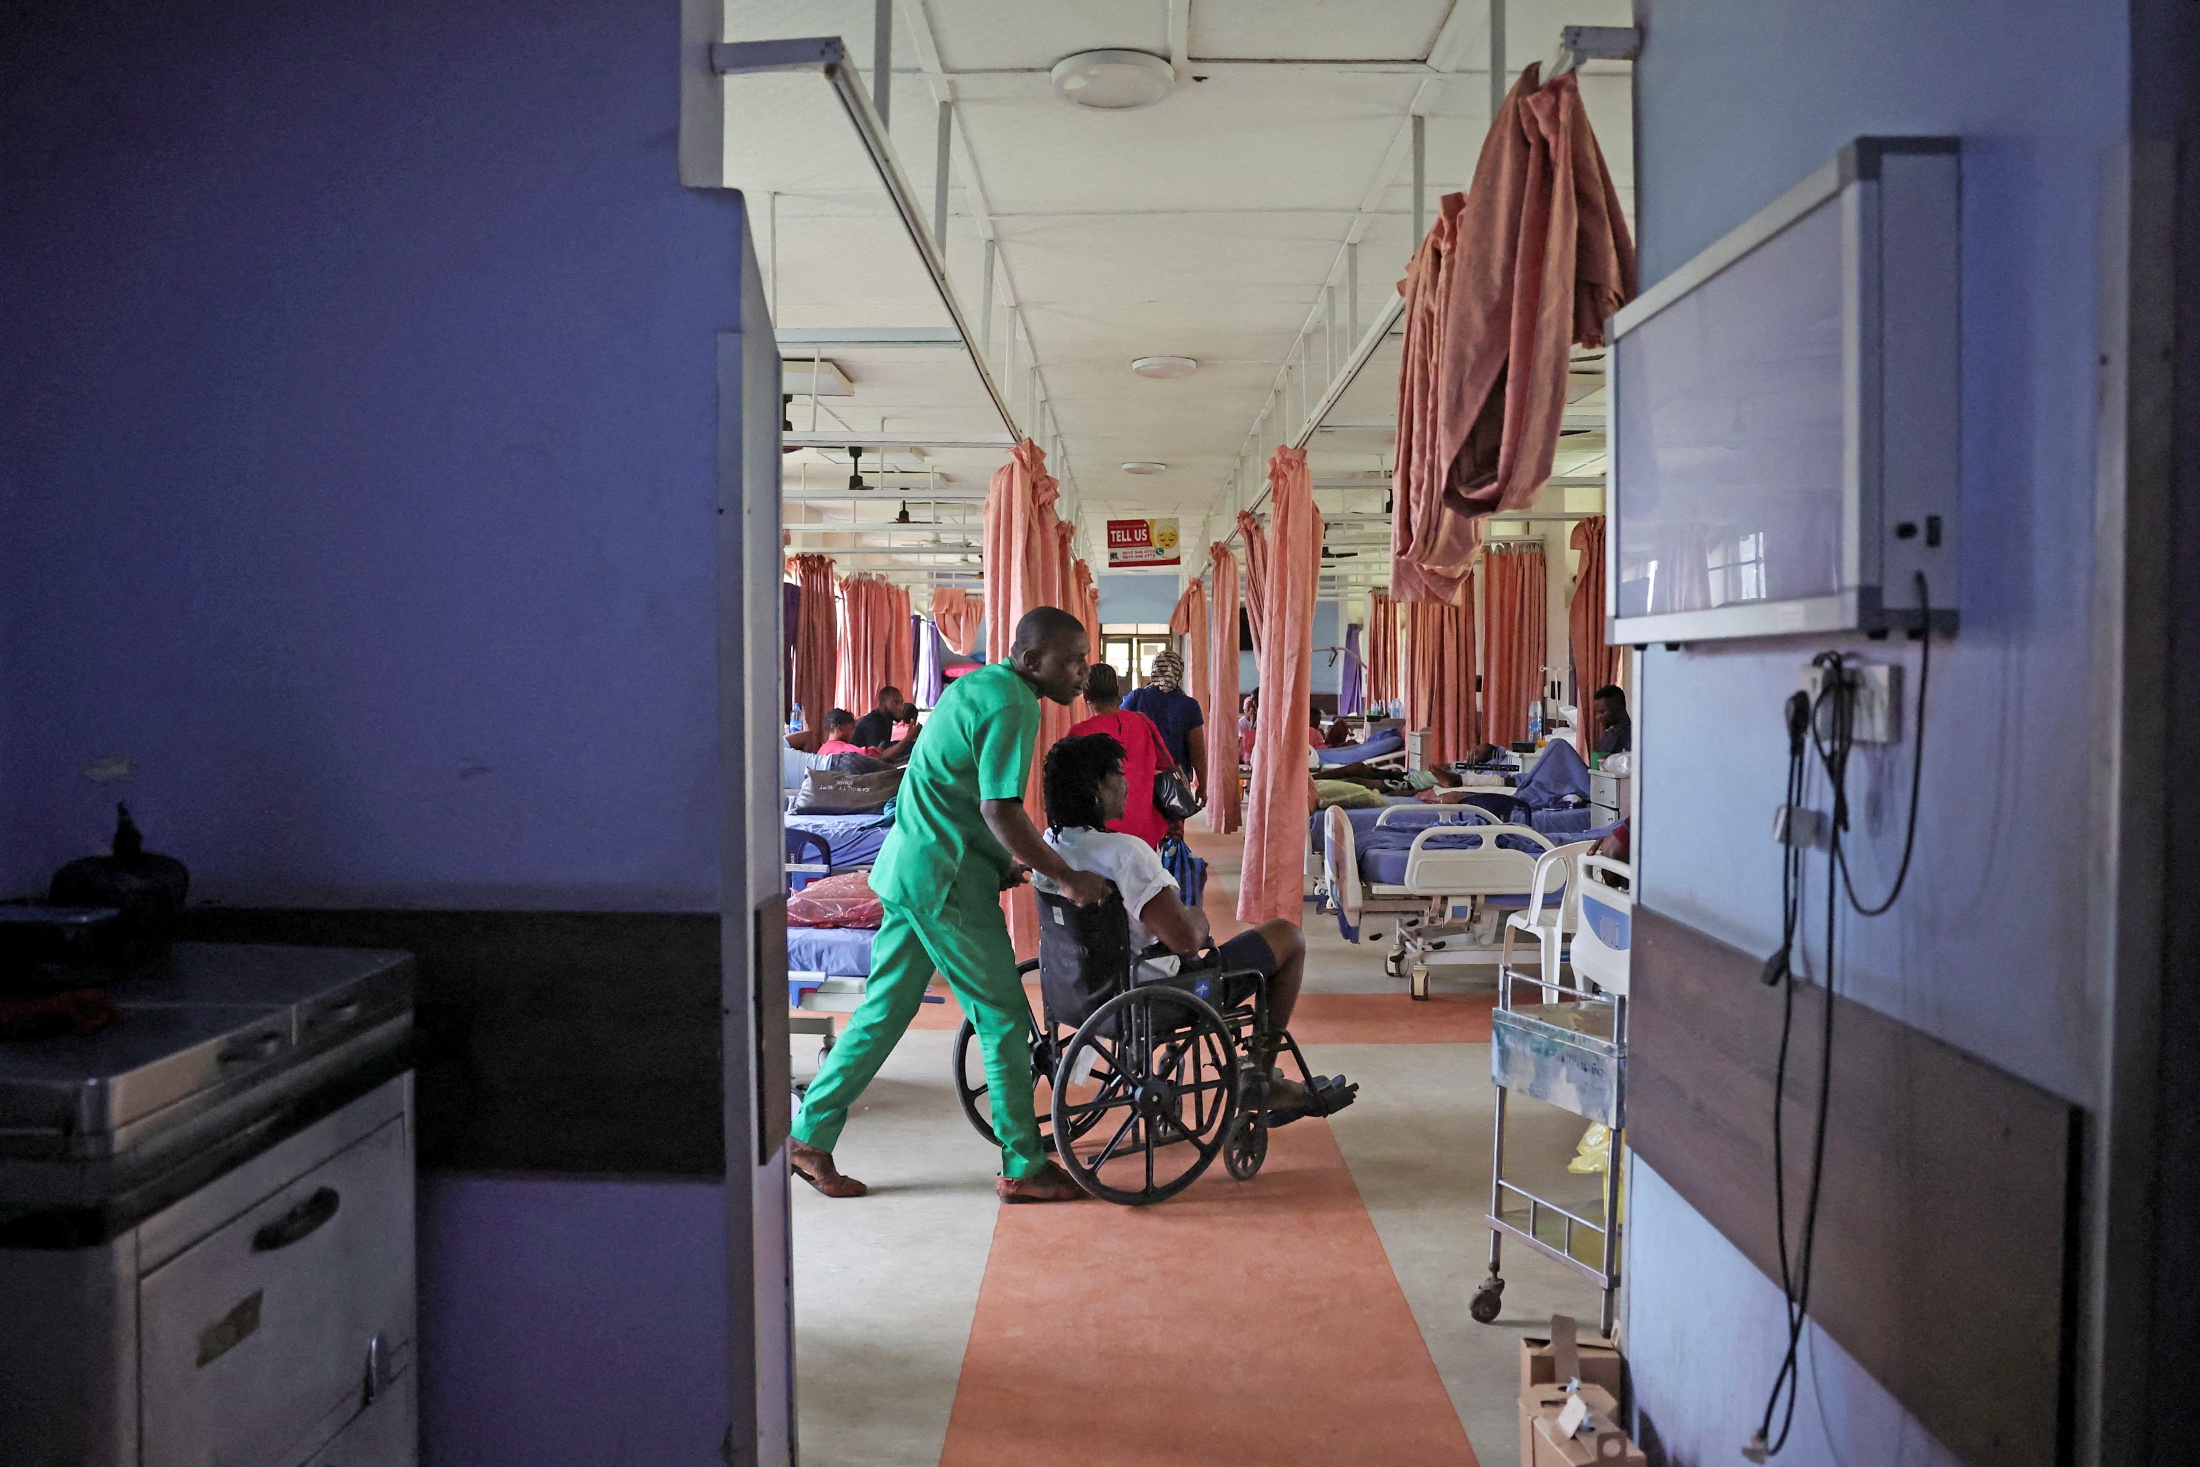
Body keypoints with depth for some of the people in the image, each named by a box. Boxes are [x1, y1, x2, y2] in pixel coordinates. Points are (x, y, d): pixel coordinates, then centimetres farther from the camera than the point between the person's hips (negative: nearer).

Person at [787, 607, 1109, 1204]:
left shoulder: (979, 685, 15)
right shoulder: (1013, 705, -16)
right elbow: (1000, 810, -23)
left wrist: (1000, 861, 20)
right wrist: (1068, 878, -17)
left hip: (911, 865, 10)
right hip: (948, 882, -10)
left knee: (884, 1009, 14)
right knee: (1005, 1020, 0)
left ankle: (809, 1135, 20)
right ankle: (1024, 1168, 10)